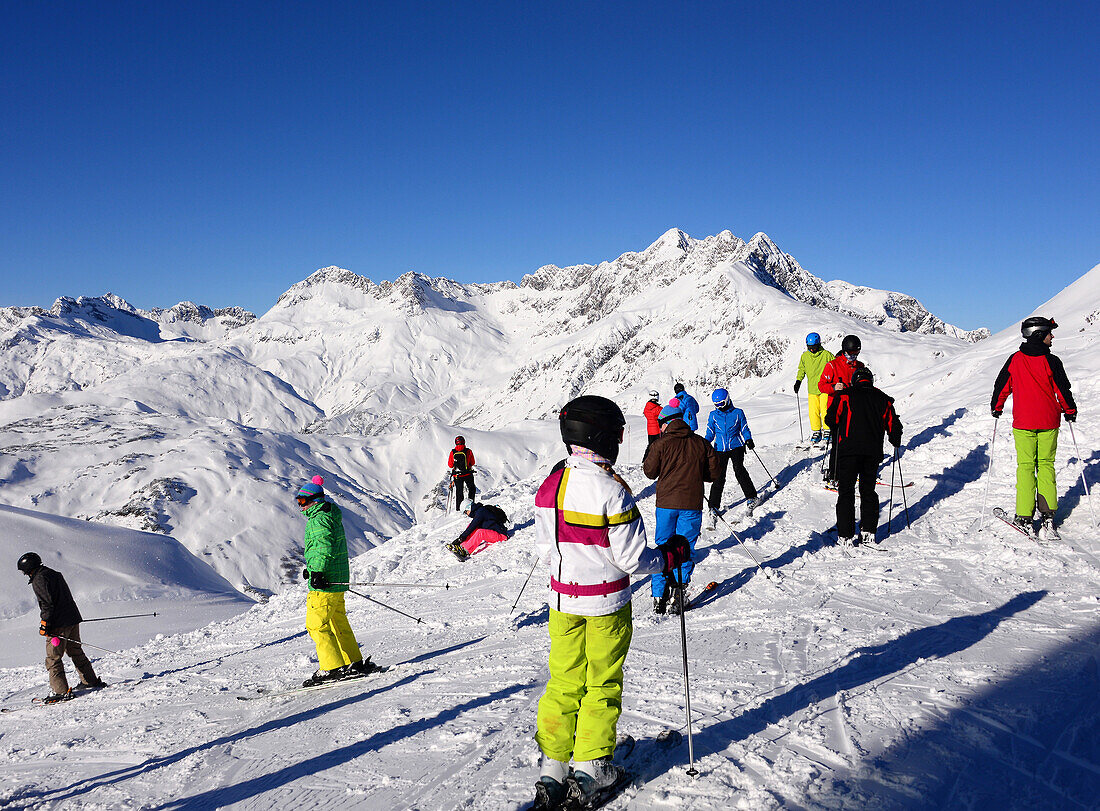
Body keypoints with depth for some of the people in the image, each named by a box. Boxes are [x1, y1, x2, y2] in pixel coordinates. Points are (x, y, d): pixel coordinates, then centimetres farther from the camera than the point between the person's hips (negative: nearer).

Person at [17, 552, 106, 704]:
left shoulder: (39, 580, -10)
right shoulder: (55, 573, 18)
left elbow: (47, 603, -18)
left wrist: (45, 624, -14)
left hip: (58, 624, -9)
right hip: (73, 619, 9)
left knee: (53, 658, -4)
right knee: (76, 652, 18)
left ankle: (61, 691, -8)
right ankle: (91, 681, 23)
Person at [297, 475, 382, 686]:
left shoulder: (319, 519, -13)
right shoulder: (330, 516, 18)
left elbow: (324, 546, -25)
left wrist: (317, 572, -27)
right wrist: (312, 568, 29)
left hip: (325, 584, -10)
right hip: (337, 581, 10)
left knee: (316, 625, -6)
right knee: (338, 623, 17)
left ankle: (332, 668, -6)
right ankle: (354, 663, 22)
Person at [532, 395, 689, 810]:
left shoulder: (549, 486, -3)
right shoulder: (612, 490, -21)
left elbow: (544, 550, 5)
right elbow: (632, 559, -17)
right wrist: (670, 555, 0)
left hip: (562, 599, 5)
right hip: (606, 604, -5)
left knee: (563, 682, 14)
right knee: (602, 685, 11)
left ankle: (552, 768, 18)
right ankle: (591, 769, 18)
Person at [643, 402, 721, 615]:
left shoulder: (662, 444, -5)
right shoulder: (701, 443, 2)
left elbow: (650, 471, 2)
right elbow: (714, 473, 6)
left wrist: (647, 459, 21)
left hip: (666, 503, -1)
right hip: (692, 504, 1)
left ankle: (659, 595, 10)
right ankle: (680, 590, 1)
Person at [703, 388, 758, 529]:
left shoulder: (738, 413, 5)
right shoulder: (713, 415, 9)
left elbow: (744, 429, 8)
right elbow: (710, 433, 13)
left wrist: (748, 440, -9)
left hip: (736, 447, -1)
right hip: (720, 449, 1)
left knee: (739, 470, -18)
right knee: (718, 476, -5)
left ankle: (752, 497, -1)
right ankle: (714, 507, 1)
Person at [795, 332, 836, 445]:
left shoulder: (826, 355, -4)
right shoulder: (805, 356, 5)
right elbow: (801, 369, 17)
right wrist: (798, 381, 4)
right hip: (812, 388, 3)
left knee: (825, 410, -7)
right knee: (813, 411, 1)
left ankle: (827, 431, 5)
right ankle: (816, 432, 11)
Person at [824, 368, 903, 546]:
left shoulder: (844, 395, 3)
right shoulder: (883, 399, 13)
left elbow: (830, 420, -3)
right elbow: (894, 426, 14)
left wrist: (837, 432, 18)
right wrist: (896, 442, 34)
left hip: (849, 450, -3)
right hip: (873, 452, 3)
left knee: (846, 493, 2)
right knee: (868, 491, 17)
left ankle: (846, 536, -2)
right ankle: (868, 532, 14)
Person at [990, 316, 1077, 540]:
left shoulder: (1015, 360, -2)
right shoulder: (1051, 361, -8)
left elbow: (1002, 386, 6)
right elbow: (1063, 390, -1)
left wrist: (997, 408, 22)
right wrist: (1070, 411, 15)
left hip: (1023, 423, 1)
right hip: (1048, 422, -1)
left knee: (1025, 467, 5)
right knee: (1046, 465, 11)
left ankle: (1025, 519, 1)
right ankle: (1047, 515, 5)